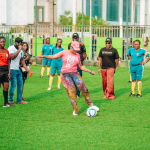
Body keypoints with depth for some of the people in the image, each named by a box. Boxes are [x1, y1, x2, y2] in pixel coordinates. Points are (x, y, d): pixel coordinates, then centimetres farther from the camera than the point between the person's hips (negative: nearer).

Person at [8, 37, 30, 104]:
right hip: (12, 69, -8)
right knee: (13, 85, -9)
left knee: (20, 84, 8)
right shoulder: (11, 48, -9)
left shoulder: (21, 51, 16)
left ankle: (19, 100, 16)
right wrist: (19, 50, -22)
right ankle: (10, 100, 1)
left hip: (18, 70, 9)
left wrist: (26, 68, 12)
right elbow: (12, 57, -23)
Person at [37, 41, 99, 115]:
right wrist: (43, 56, -13)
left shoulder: (77, 55, 9)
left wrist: (90, 71, 15)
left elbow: (80, 66, 17)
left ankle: (91, 105, 15)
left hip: (75, 74, 3)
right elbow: (53, 56, -2)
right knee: (71, 92, -9)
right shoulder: (64, 53, 0)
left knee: (84, 89, -3)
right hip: (65, 74, -3)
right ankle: (75, 110, -1)